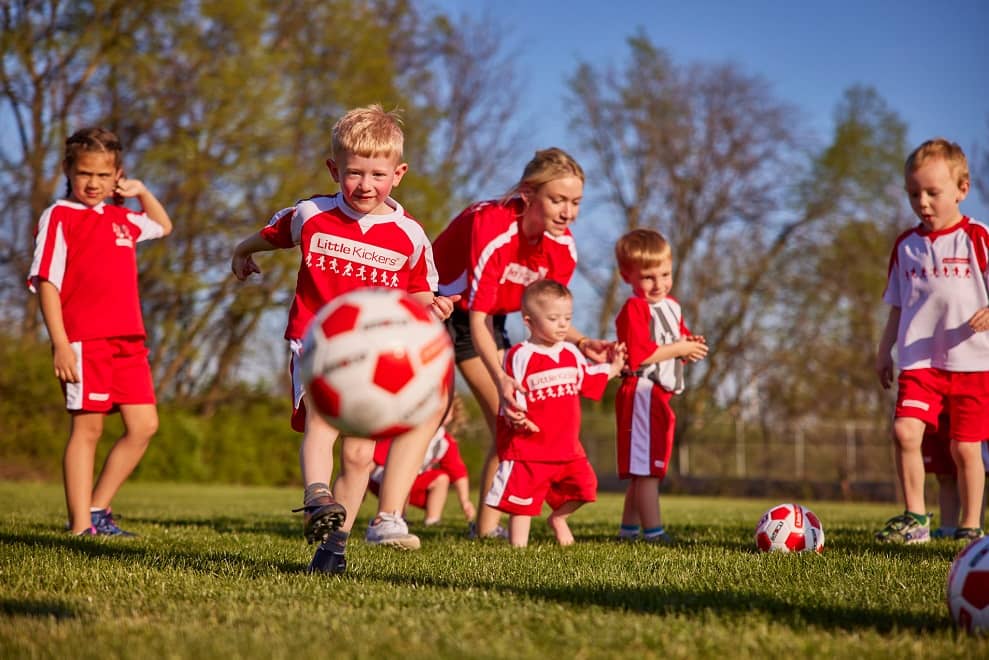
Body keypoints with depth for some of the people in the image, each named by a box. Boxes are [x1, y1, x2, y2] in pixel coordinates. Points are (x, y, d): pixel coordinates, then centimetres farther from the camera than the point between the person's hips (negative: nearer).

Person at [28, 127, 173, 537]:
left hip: (127, 339, 7)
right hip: (83, 340, -7)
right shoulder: (59, 217, -2)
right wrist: (60, 343, -16)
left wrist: (141, 192, 22)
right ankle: (81, 526, 0)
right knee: (87, 427, -5)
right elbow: (46, 282, -8)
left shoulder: (121, 219, 18)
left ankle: (97, 509, 12)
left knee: (144, 425, 2)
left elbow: (163, 227, 40)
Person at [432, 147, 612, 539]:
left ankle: (487, 527, 8)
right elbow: (476, 319, -37)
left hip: (488, 321, 7)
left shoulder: (563, 247, -15)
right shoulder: (491, 227, -36)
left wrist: (580, 342, -24)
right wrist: (500, 379, -50)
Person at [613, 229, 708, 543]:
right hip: (641, 395, -10)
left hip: (661, 396, 10)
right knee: (647, 467, -9)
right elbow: (639, 355, -23)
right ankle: (653, 530, -9)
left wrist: (692, 346, 3)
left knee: (643, 468, 14)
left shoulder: (672, 306, 15)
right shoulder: (634, 309, -13)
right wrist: (679, 349, -17)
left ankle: (629, 528, 21)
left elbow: (680, 340, 27)